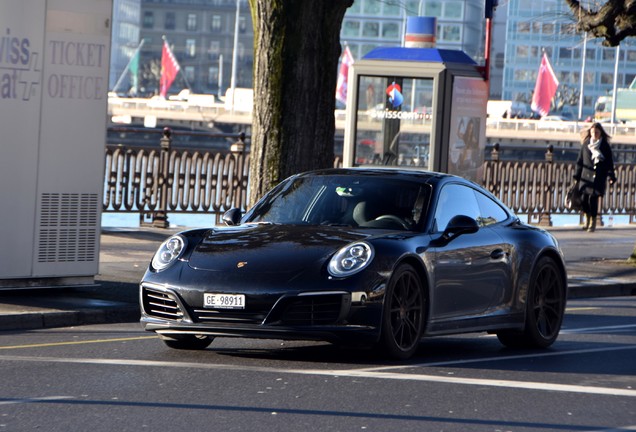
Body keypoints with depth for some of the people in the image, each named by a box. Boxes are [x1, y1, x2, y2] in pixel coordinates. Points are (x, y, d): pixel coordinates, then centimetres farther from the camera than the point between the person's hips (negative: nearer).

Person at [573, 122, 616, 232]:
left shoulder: (605, 146, 1)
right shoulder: (586, 144, 7)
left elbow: (609, 162, 4)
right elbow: (580, 161, 10)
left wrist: (611, 176, -2)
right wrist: (577, 176, 8)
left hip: (599, 177, -2)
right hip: (586, 175, 2)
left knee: (593, 199, -9)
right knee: (584, 198, -3)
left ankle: (593, 222, 8)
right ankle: (587, 219, 24)